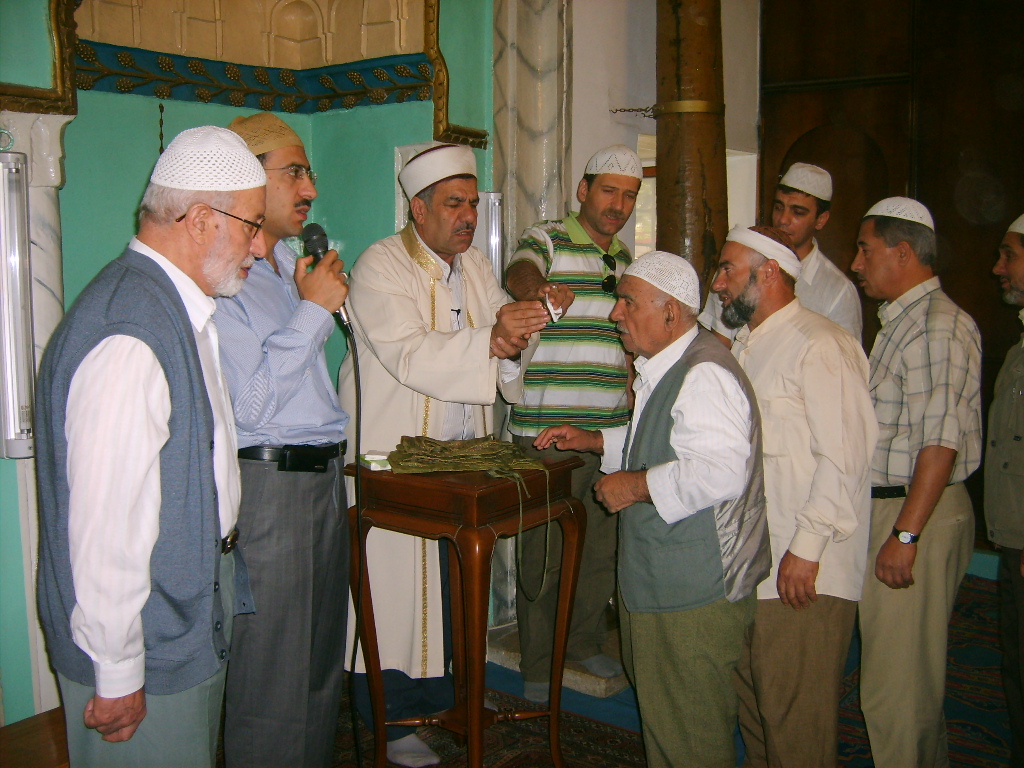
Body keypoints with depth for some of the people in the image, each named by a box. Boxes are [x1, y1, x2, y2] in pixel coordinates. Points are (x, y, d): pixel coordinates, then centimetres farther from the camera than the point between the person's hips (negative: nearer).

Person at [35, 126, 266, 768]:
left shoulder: (185, 311, 8)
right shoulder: (130, 339, -27)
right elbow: (105, 527, -26)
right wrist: (118, 676, -20)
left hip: (195, 614, 10)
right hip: (152, 646, -10)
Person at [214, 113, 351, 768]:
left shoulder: (294, 265, 15)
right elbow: (251, 400, -20)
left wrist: (327, 299, 11)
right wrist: (313, 309, -15)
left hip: (324, 476, 9)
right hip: (267, 484, -9)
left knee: (323, 661, 19)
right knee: (273, 676, 2)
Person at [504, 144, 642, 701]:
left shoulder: (624, 258, 16)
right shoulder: (547, 239, -4)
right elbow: (519, 272, -28)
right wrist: (539, 288, -51)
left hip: (612, 431, 7)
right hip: (549, 430, -6)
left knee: (602, 545, 16)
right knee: (545, 551, 0)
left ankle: (585, 642, 34)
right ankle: (537, 664, 16)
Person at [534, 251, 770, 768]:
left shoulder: (703, 375, -22)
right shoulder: (664, 367, 13)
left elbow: (721, 470, -34)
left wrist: (637, 486, -23)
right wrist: (597, 441, 18)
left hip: (694, 594, -11)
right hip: (658, 581, 11)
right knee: (659, 713, 23)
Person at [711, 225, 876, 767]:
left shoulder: (820, 346, -13)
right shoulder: (746, 346, 17)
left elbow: (843, 457, -19)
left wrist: (807, 549, -19)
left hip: (803, 576, -9)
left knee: (796, 722, 0)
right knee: (752, 706, 17)